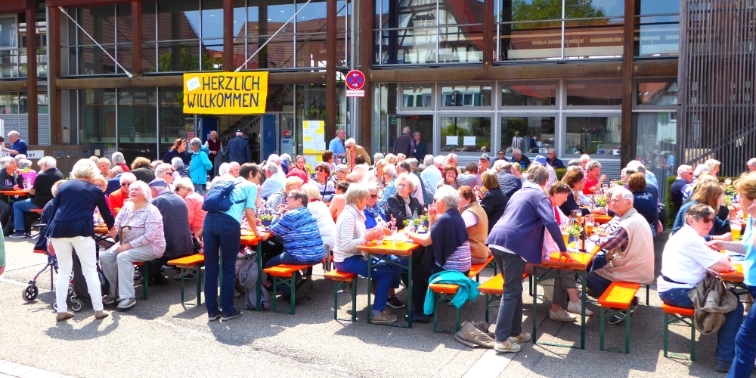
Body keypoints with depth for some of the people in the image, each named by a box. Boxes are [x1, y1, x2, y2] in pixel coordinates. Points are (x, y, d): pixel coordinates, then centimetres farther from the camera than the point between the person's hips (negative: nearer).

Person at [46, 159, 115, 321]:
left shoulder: (63, 186, 17)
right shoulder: (95, 190, 13)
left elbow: (53, 210, 13)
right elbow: (105, 212, 22)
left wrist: (50, 235, 16)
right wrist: (111, 227, 41)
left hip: (59, 229, 3)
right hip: (81, 230, -3)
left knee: (63, 271, 13)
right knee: (90, 271, 4)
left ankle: (61, 311, 14)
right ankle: (98, 309, 5)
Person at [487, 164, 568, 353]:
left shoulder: (518, 193, 25)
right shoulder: (539, 195, 1)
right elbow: (551, 223, -11)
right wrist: (563, 249, -2)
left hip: (496, 239, 8)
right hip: (513, 243, -8)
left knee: (513, 288, 18)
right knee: (512, 291, -3)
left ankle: (515, 332, 25)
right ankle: (502, 340, -4)